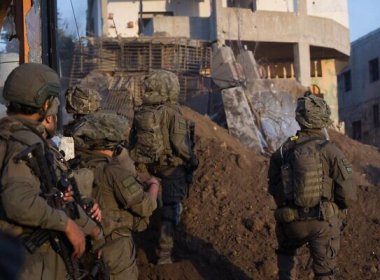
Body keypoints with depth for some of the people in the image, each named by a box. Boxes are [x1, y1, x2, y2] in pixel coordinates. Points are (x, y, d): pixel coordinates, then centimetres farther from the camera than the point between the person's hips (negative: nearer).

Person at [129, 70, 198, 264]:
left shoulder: (140, 113, 2)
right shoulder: (172, 112, -17)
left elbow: (132, 141, 8)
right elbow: (180, 142, -21)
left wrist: (140, 161, 21)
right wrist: (192, 160, -5)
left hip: (147, 166, 6)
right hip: (172, 166, -6)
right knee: (171, 206, 2)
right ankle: (165, 253, 2)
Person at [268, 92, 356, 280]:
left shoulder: (283, 151, -5)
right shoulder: (331, 151, -14)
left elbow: (273, 188, 6)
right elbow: (347, 193, -13)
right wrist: (339, 207, 9)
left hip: (292, 221, 2)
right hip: (324, 223, -2)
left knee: (286, 252, 32)